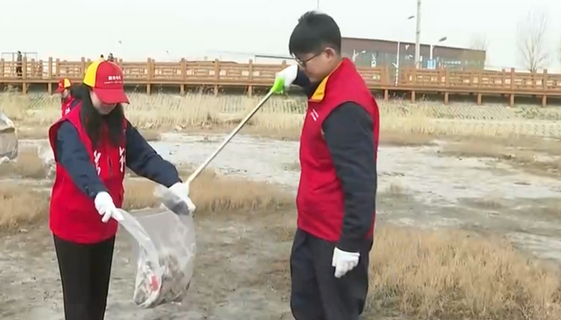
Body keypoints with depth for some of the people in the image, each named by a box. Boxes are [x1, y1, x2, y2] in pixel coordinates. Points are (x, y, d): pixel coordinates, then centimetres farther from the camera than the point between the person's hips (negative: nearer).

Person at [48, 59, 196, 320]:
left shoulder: (120, 125, -1)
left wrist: (173, 182, -30)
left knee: (99, 293, 21)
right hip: (73, 225, -6)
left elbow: (145, 156, -13)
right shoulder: (70, 128, -20)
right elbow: (79, 165, -39)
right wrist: (99, 195, -58)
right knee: (79, 298, 6)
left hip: (105, 225, 6)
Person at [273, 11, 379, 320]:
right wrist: (296, 76, 12)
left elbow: (360, 182, -25)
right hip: (313, 225, 10)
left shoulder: (347, 106, -26)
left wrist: (351, 242, -22)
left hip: (337, 234, -9)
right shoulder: (330, 85, 3)